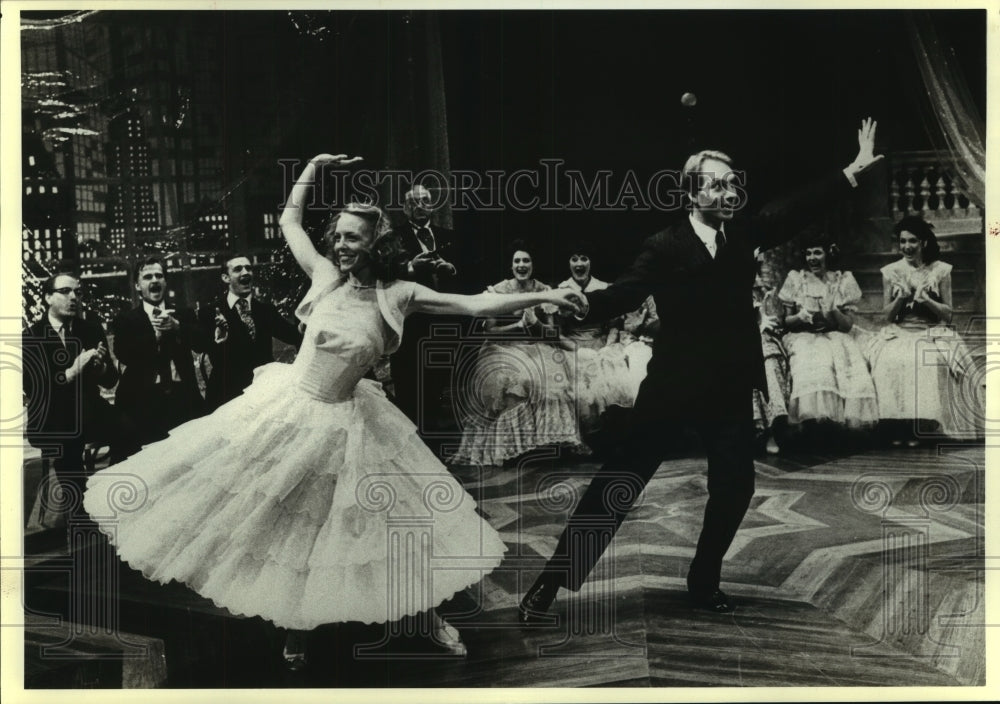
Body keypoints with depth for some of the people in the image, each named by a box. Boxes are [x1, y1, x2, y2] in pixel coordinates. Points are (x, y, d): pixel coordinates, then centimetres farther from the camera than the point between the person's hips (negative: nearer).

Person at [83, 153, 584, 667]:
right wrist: (313, 167, 3)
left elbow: (477, 305, -14)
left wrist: (544, 296, -18)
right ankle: (294, 629, 31)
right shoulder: (326, 275, -6)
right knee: (279, 521, 11)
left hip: (344, 423, -2)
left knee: (396, 517, 6)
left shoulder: (397, 295, -11)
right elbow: (289, 220, 8)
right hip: (288, 409, 2)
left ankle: (430, 614, 24)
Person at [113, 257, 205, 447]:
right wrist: (154, 332, -15)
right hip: (143, 402, -1)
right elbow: (123, 355, -5)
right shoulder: (126, 320, 10)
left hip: (184, 398, 2)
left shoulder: (184, 315, 15)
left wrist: (177, 328, -18)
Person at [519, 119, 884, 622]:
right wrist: (582, 302, -39)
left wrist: (853, 171, 3)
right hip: (673, 385, -5)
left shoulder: (744, 235, 8)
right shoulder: (665, 247, -8)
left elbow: (798, 209, 7)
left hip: (730, 387, 5)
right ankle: (550, 584, 3)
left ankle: (704, 583, 26)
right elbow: (623, 295, -19)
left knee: (735, 486, 5)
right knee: (619, 484, -5)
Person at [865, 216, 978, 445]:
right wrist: (900, 299, -10)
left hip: (932, 332, -1)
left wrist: (927, 301, -12)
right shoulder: (890, 272, 8)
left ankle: (920, 427, -21)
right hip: (899, 332, 1)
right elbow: (888, 316, 9)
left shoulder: (940, 270, 4)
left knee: (930, 363, -34)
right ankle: (896, 430, -22)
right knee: (890, 361, -31)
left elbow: (948, 315, 5)